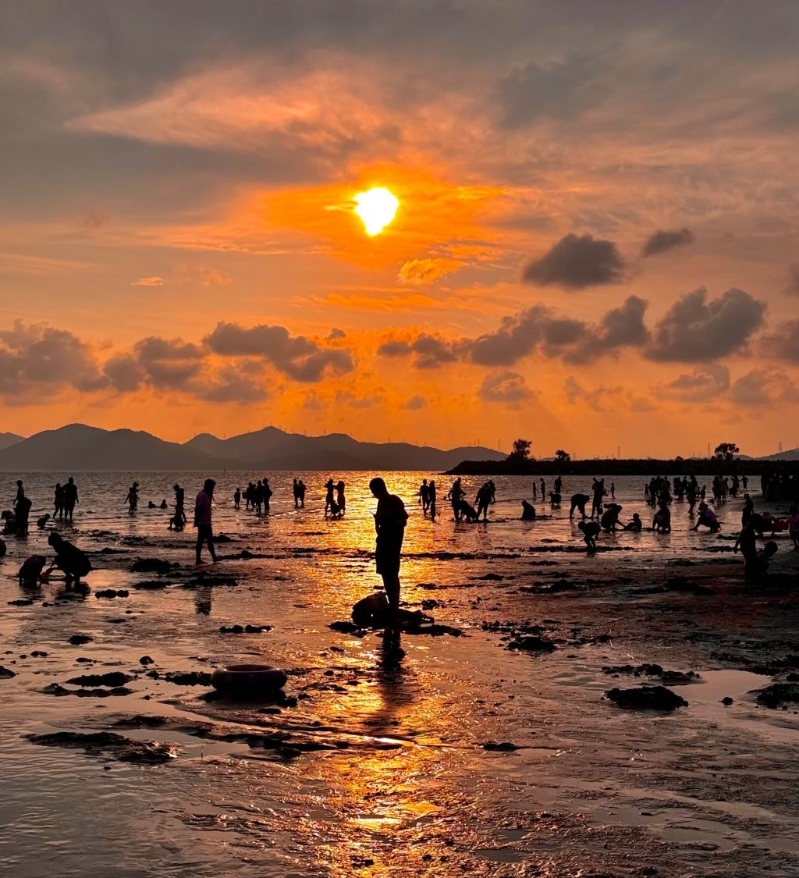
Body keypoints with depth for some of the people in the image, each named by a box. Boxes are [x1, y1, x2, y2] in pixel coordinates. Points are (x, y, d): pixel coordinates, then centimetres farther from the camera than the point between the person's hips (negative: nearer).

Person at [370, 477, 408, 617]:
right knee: (385, 573, 9)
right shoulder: (381, 502, 13)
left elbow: (403, 522, -14)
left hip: (393, 540, -8)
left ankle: (395, 606, -11)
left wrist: (390, 516, -25)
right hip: (383, 540, 8)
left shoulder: (395, 501, -10)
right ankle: (391, 604, 16)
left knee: (392, 574, -11)